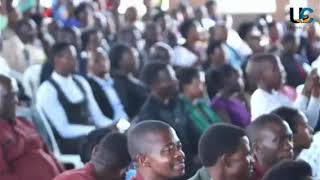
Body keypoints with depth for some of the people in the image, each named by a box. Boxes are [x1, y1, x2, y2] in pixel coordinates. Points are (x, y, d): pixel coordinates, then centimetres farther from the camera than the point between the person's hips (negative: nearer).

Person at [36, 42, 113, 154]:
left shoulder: (81, 82, 14)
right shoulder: (47, 90, -8)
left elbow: (98, 117, 14)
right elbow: (64, 130, -14)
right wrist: (97, 130, -22)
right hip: (64, 143, -7)